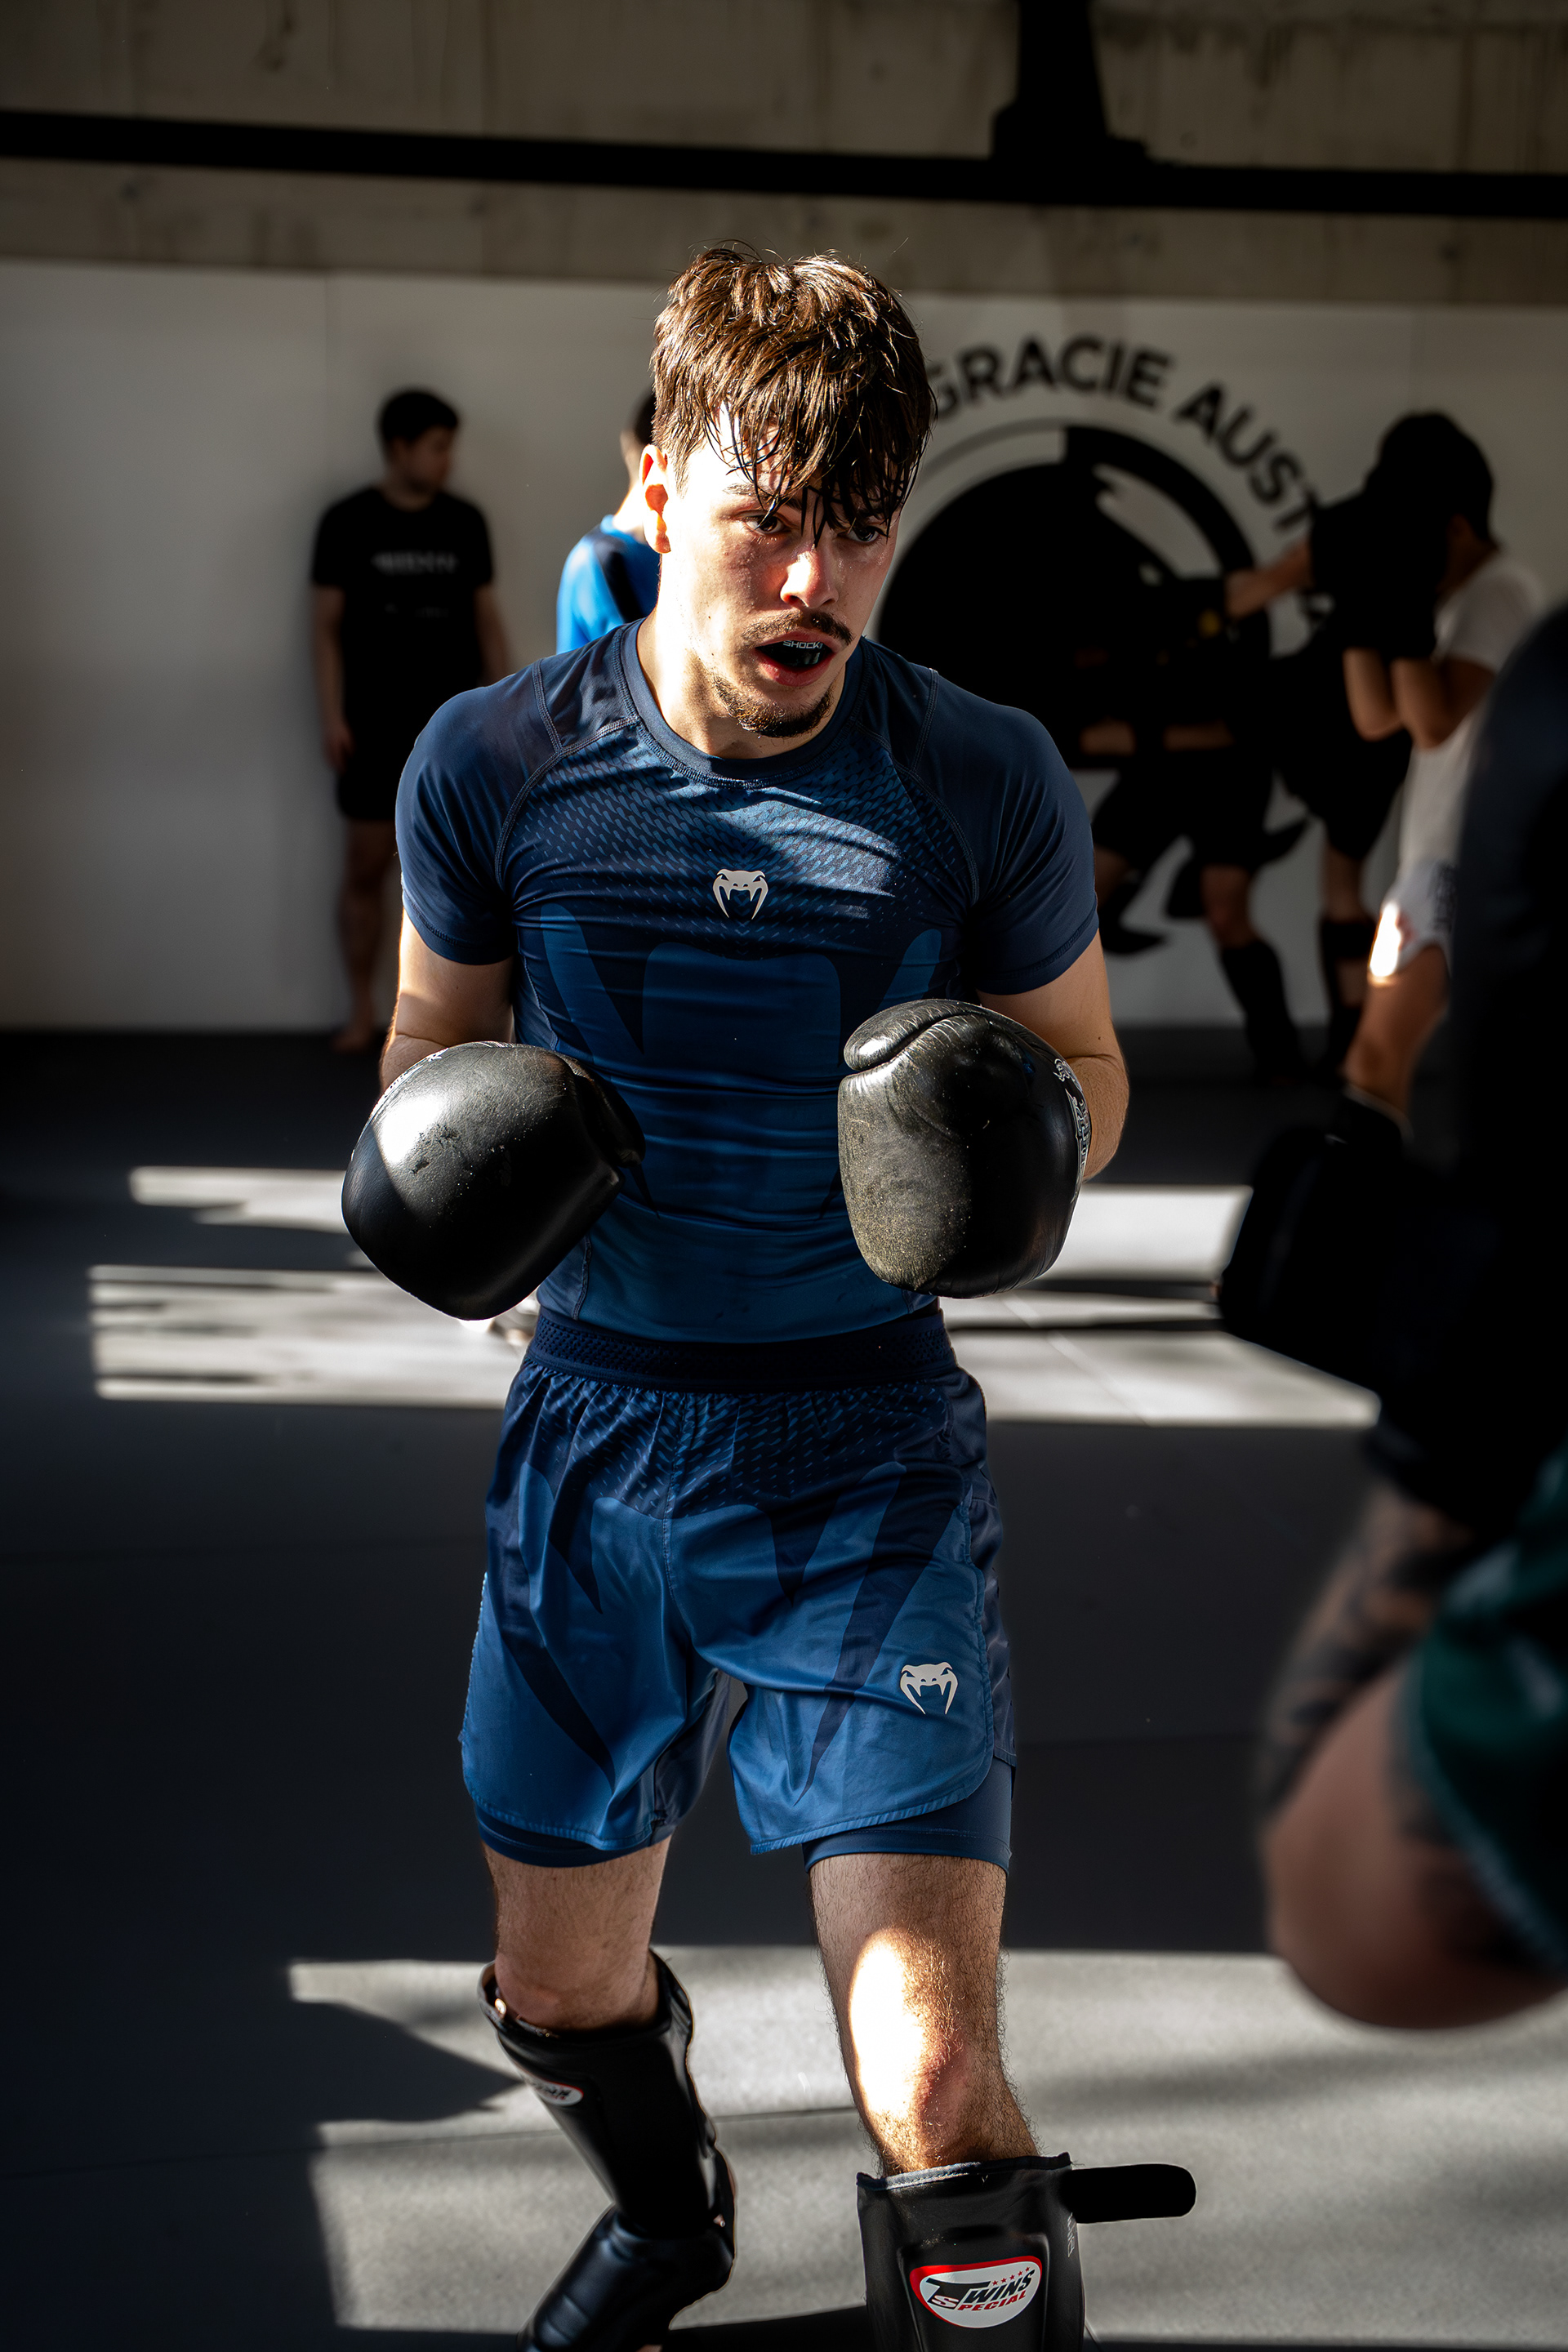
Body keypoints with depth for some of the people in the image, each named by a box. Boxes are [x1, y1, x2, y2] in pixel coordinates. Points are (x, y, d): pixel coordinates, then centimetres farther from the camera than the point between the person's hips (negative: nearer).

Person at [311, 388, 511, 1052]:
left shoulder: (466, 522, 5)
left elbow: (487, 620, 10)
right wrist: (332, 716, -9)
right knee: (366, 867, 3)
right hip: (376, 728, -2)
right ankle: (362, 1011, 14)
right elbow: (325, 625, -2)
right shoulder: (347, 522, -3)